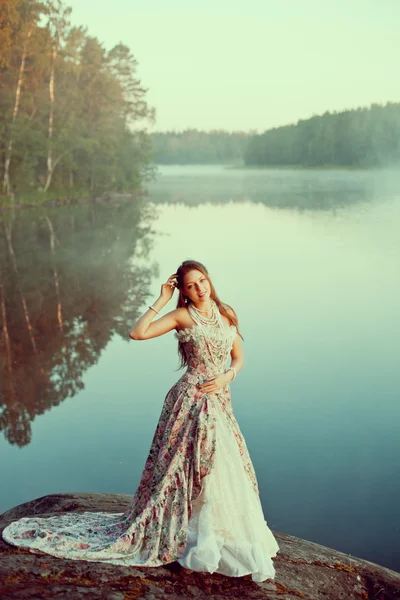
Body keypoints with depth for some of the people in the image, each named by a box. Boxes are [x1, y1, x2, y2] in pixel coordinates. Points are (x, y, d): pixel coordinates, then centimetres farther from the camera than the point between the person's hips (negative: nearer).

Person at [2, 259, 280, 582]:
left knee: (228, 470, 8)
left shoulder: (227, 313, 10)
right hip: (190, 401, -5)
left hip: (220, 400, 5)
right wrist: (162, 300, -11)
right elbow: (138, 333, -15)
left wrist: (226, 376, -5)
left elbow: (238, 357, 15)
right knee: (181, 470, -4)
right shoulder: (182, 315, -4)